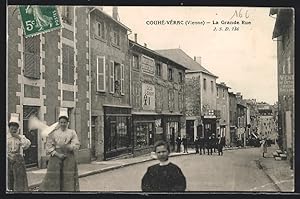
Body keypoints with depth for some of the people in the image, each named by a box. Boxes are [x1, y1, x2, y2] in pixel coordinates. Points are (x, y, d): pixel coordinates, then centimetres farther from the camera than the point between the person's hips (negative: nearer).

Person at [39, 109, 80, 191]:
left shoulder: (72, 132, 7)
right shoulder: (53, 133, 6)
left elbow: (76, 145, -4)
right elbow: (48, 146, 0)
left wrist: (68, 146, -23)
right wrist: (57, 154, -12)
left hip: (69, 158, 0)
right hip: (56, 156, 0)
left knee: (68, 178, 0)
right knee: (54, 178, 0)